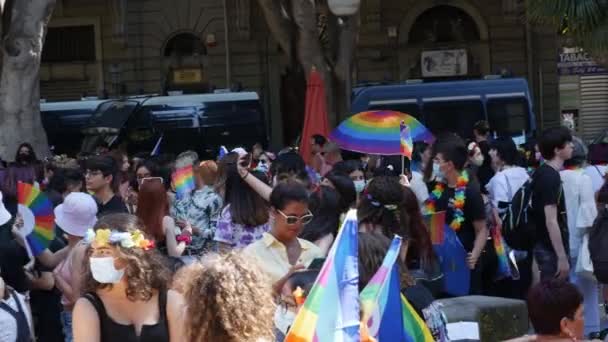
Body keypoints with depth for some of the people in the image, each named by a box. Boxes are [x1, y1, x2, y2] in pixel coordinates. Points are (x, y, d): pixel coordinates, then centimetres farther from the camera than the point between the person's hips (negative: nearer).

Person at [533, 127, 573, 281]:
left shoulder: (542, 173, 10)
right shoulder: (551, 177, -20)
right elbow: (551, 221, -23)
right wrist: (562, 257, -23)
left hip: (544, 246, 9)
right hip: (552, 250, -9)